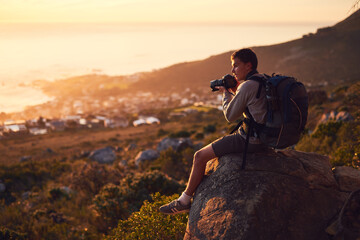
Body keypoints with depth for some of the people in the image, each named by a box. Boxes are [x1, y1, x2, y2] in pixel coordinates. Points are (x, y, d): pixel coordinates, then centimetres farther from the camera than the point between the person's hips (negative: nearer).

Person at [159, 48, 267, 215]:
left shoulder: (247, 86, -19)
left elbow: (230, 116, -12)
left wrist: (226, 93, 2)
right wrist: (234, 92, 9)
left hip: (251, 141, -10)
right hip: (264, 137, 10)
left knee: (200, 156, -2)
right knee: (220, 146, 32)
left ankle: (184, 201, 11)